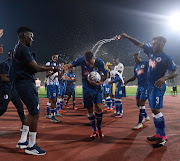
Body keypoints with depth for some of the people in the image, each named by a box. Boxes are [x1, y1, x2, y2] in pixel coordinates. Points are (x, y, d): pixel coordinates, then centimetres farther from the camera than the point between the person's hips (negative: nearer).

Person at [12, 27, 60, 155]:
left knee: (32, 112, 18)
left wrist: (49, 68, 18)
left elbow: (33, 66, 21)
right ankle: (31, 146, 3)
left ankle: (22, 141, 24)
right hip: (26, 83, -11)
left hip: (21, 84, 11)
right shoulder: (23, 50, -15)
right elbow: (36, 68, -17)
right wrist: (53, 68, -5)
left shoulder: (18, 49, 18)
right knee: (35, 113, -5)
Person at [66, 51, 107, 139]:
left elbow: (105, 74, -3)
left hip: (97, 88, -1)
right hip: (87, 88, 1)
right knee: (89, 110, 2)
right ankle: (94, 130, 20)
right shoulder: (81, 60, -14)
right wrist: (67, 66, -24)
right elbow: (72, 64, -1)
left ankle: (99, 129, 9)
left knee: (98, 107, -15)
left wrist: (101, 82, -21)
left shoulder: (100, 62, -15)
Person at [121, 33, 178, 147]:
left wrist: (165, 78, -31)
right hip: (150, 86, 8)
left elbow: (175, 72, -14)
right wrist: (127, 37, 14)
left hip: (158, 87, -8)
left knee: (156, 110, -10)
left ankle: (163, 137, 0)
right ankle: (158, 135, 19)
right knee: (154, 110, 10)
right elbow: (139, 44, 16)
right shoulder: (151, 51, 8)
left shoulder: (166, 58, -12)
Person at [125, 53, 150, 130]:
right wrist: (127, 81, 15)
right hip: (139, 86, 8)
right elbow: (134, 77, 24)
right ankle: (146, 117, 32)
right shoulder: (136, 67, 16)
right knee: (138, 103, 9)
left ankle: (140, 123, -7)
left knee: (141, 102, -12)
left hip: (146, 85, -8)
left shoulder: (146, 63, -4)